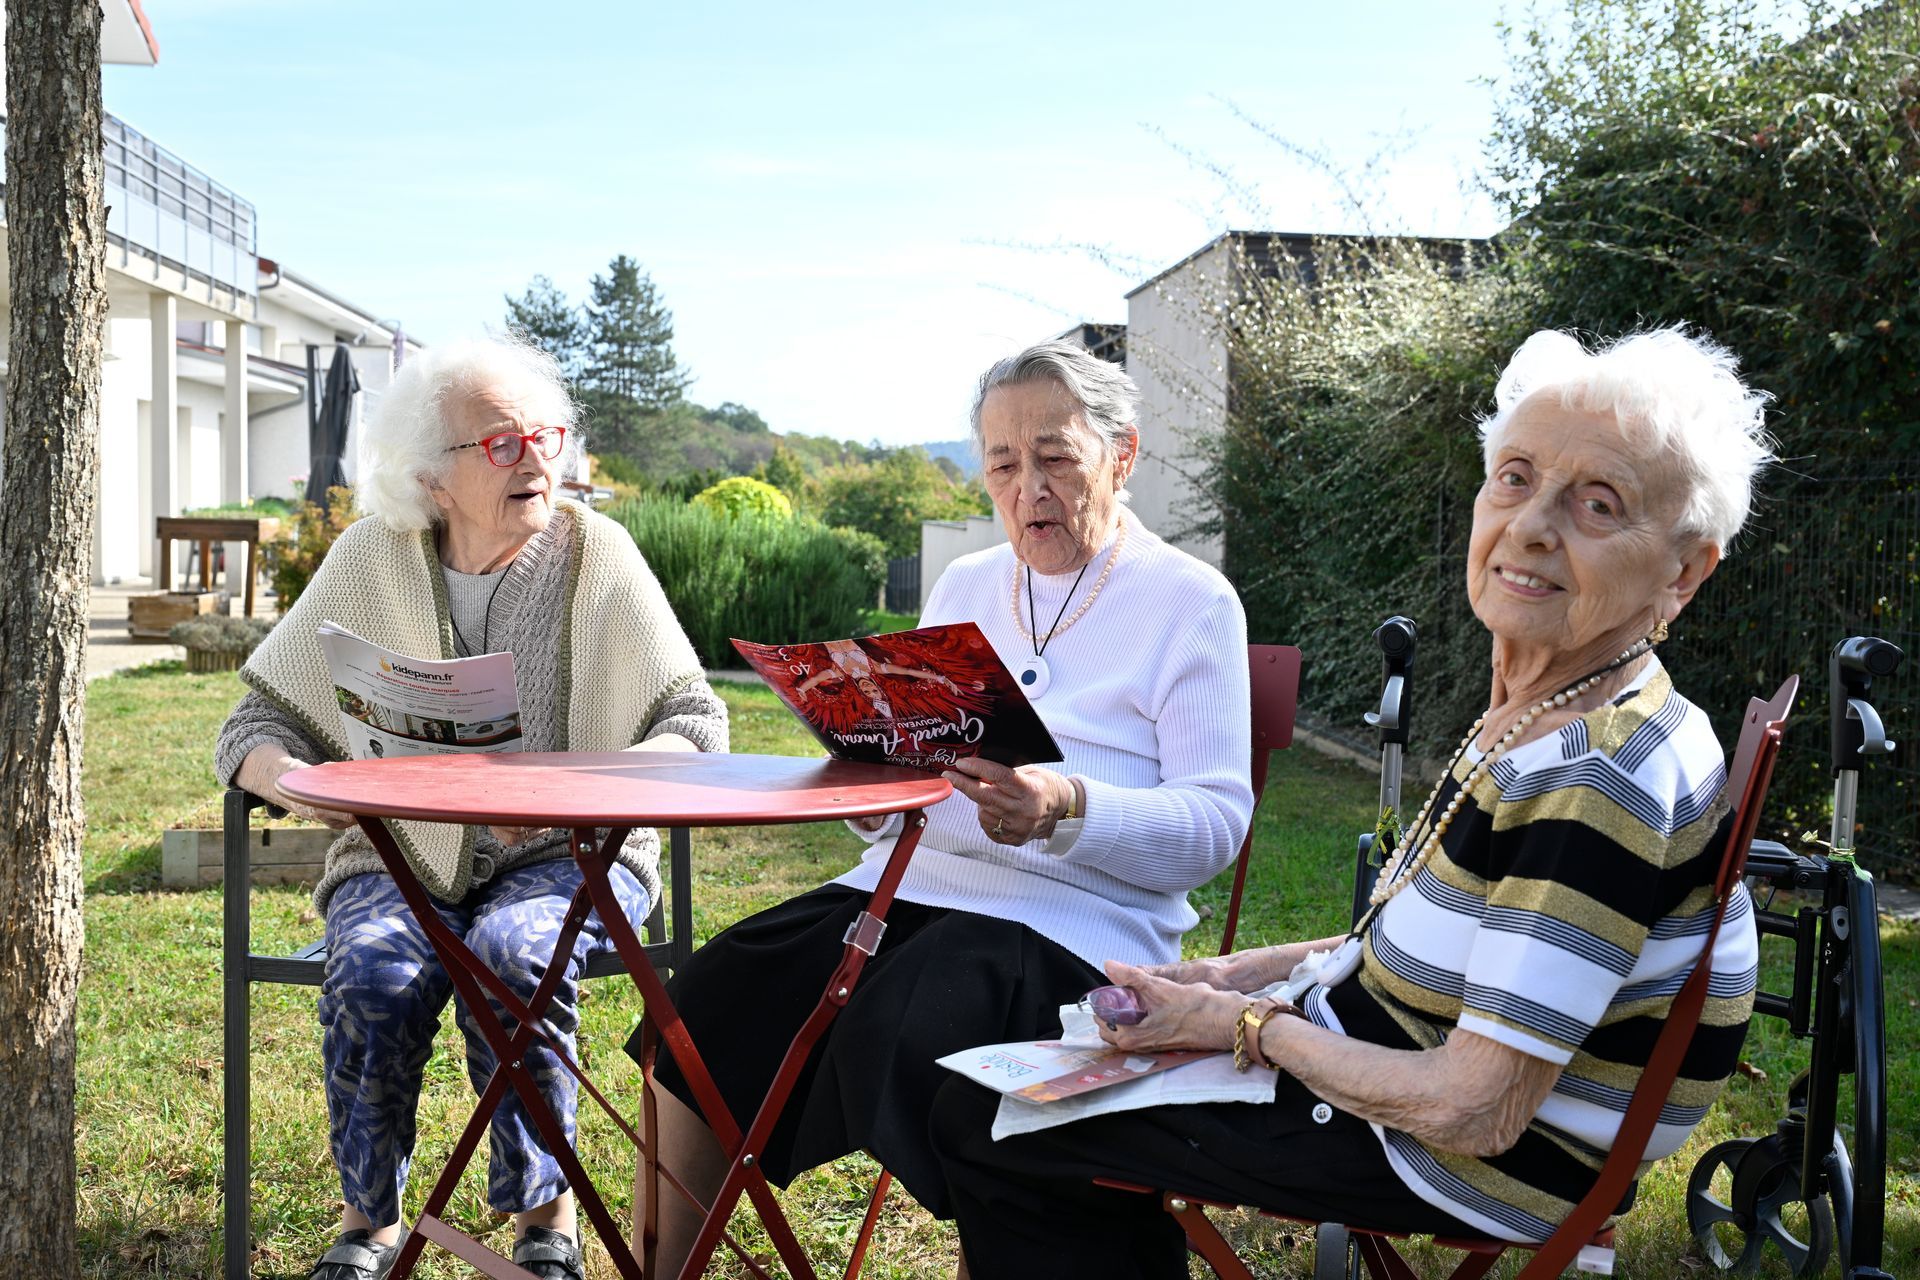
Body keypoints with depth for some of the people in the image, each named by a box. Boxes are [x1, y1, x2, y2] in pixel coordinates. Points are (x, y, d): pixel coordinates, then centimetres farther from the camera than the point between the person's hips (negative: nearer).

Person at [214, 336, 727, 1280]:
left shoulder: (595, 553, -3)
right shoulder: (370, 561, 1)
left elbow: (696, 724, -7)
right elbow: (256, 725, 4)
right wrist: (300, 783, -20)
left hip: (567, 857, -1)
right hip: (400, 859, 2)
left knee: (511, 952, -33)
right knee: (374, 978, -29)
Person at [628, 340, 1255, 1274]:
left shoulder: (1191, 602, 0)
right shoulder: (964, 585, 19)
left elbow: (1216, 822, -8)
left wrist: (1067, 808, -26)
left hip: (1074, 914, -6)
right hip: (910, 880, 6)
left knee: (891, 1030, -33)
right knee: (713, 994, -15)